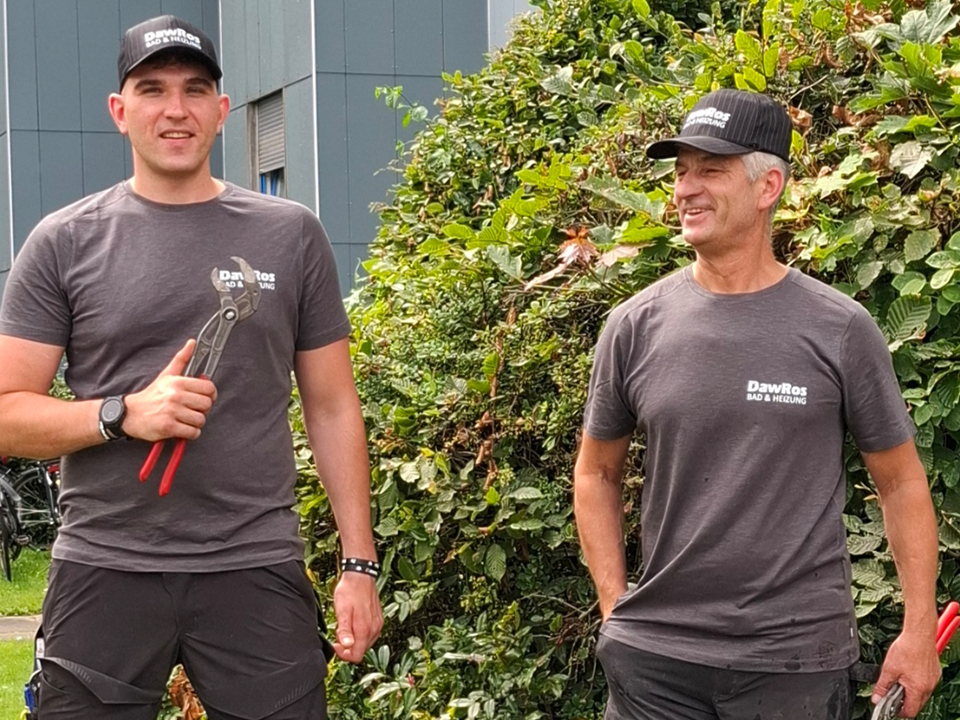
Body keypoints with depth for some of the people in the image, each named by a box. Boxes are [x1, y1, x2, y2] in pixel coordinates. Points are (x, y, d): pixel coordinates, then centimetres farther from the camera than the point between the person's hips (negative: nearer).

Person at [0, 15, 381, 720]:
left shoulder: (292, 234, 7)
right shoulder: (65, 241, 4)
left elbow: (333, 409, 9)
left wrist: (359, 564, 3)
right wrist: (123, 414, -15)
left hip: (258, 573, 0)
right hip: (105, 573, 0)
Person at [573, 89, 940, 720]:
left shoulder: (840, 330, -4)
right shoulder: (636, 326, 1)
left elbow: (901, 481, 3)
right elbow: (597, 472, 12)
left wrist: (919, 631, -2)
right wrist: (616, 608, 3)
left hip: (799, 658, -1)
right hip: (654, 654, 2)